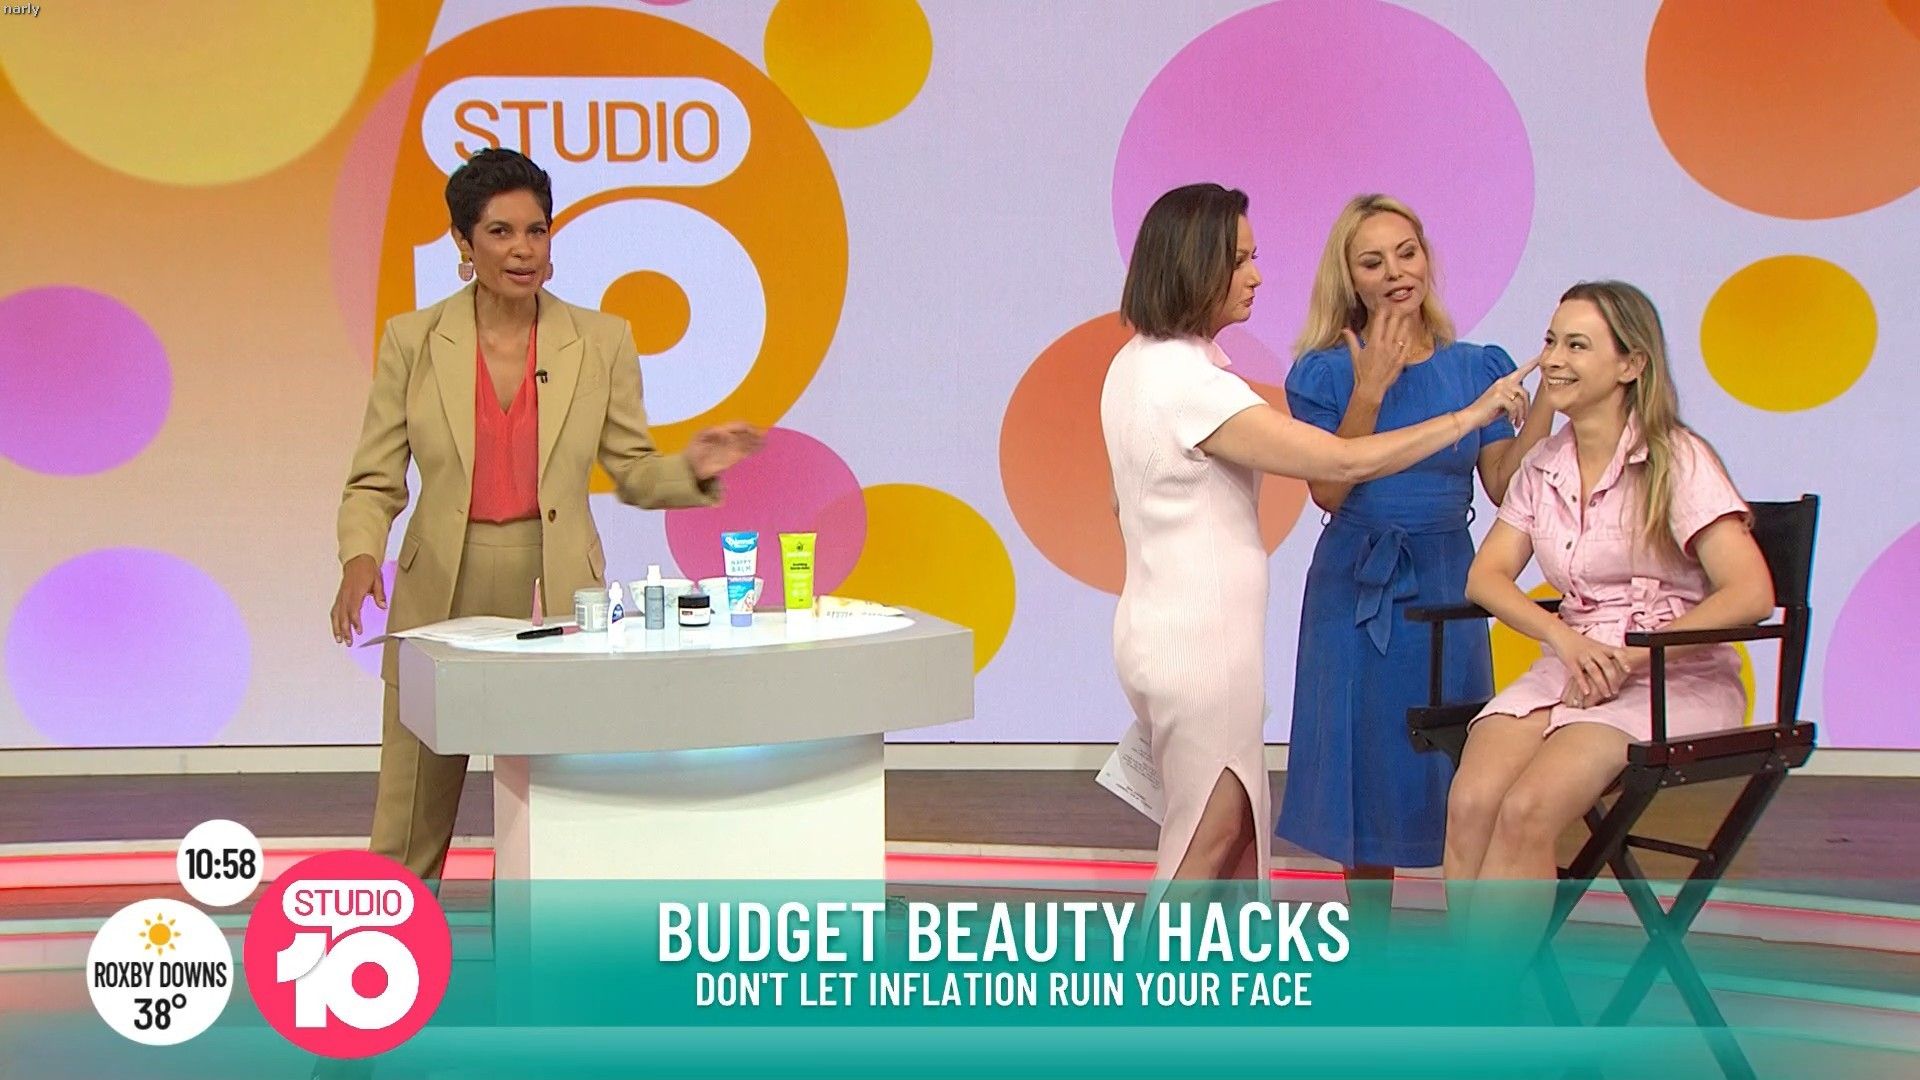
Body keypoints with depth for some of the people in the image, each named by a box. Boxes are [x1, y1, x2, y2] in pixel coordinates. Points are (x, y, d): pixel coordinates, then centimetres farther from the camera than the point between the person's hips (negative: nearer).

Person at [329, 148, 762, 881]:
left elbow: (633, 474, 5)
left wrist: (693, 468, -15)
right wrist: (361, 557, -18)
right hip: (442, 599, 0)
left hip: (556, 596, 0)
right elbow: (375, 481, 0)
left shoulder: (601, 342, 1)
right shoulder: (413, 340, 0)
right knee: (410, 821, 5)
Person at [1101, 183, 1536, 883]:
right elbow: (1345, 463, -24)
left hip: (1159, 630, 10)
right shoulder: (1190, 381, -22)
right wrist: (1472, 415, -14)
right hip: (1199, 647, -10)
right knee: (1209, 845, 1)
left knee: (1233, 829, 14)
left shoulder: (1133, 365, 9)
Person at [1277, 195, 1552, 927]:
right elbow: (1328, 490, -11)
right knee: (1367, 767, 6)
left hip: (1447, 585, 1)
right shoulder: (1326, 372, -2)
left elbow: (1505, 486, 0)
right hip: (1357, 588, -1)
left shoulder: (1475, 368, 4)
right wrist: (1369, 392, -19)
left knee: (1462, 775, 2)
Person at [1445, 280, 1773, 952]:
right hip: (1568, 670, 5)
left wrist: (1629, 657, -19)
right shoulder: (1543, 468, 13)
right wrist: (1566, 640, -14)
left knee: (1525, 811, -30)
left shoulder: (1676, 461, -5)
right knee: (1470, 803, -25)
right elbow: (1486, 575, 5)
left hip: (1674, 681, -5)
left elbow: (1750, 594, -14)